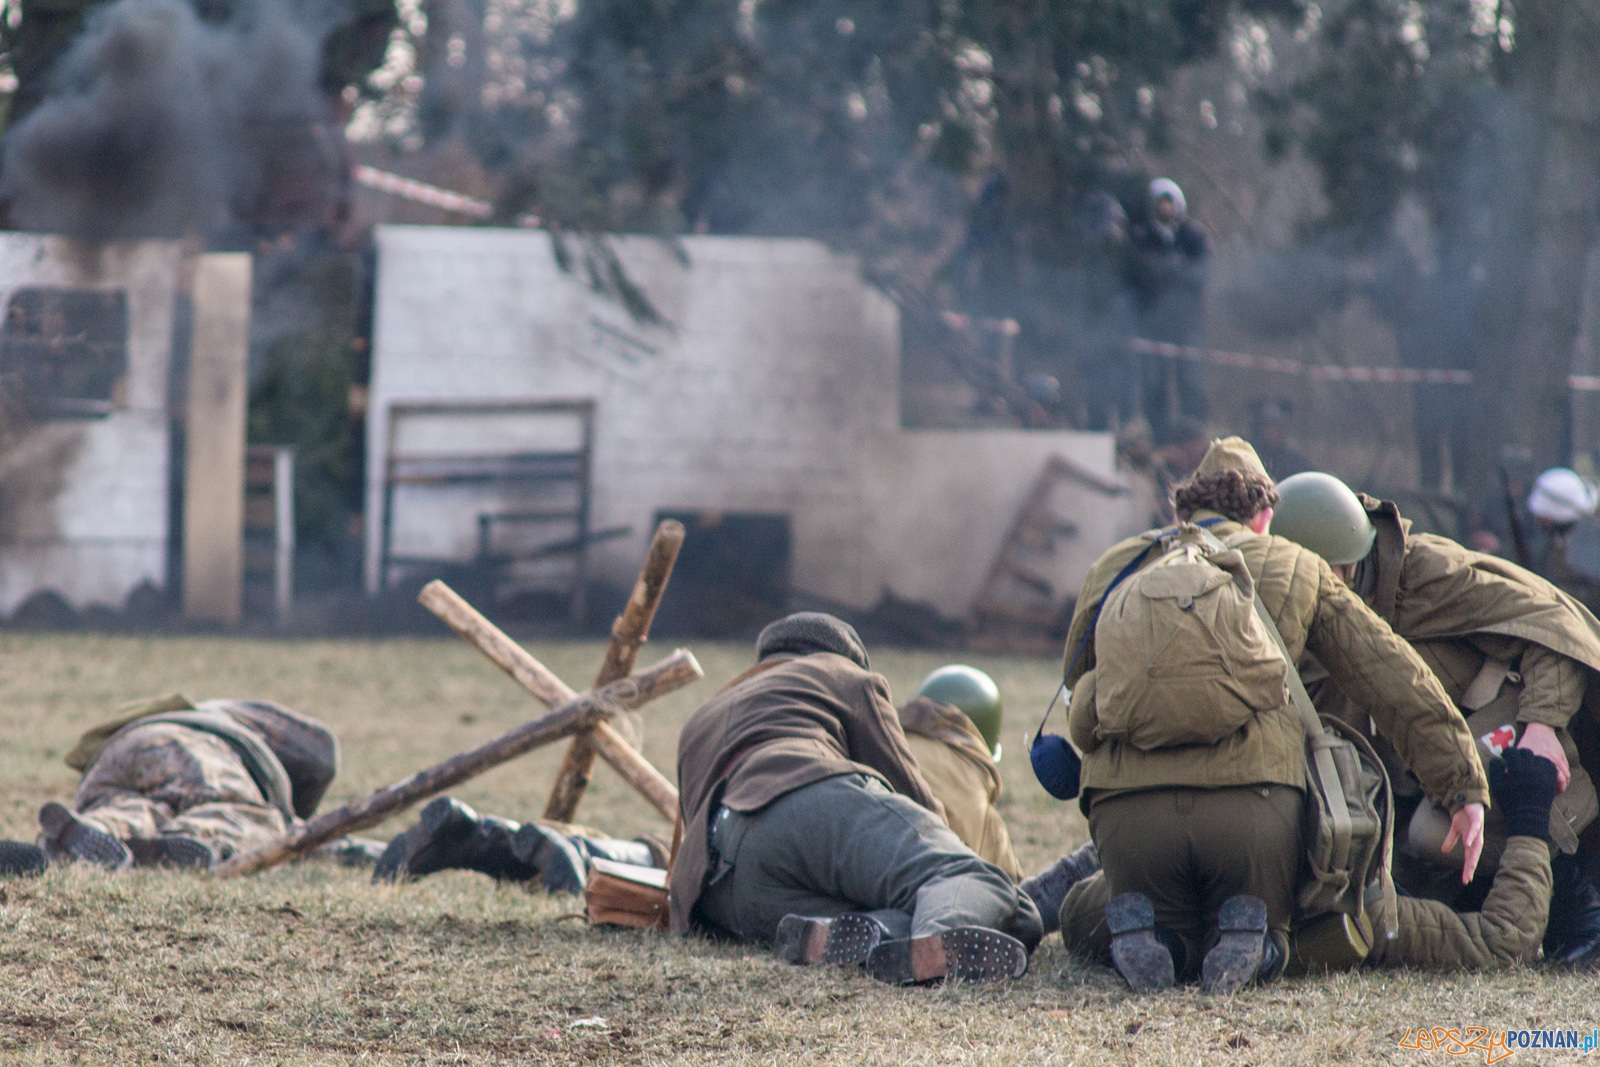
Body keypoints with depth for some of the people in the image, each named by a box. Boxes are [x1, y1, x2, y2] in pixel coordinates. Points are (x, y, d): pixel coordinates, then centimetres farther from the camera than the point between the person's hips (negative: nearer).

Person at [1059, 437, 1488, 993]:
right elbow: (1393, 677, 17)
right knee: (1262, 948, 23)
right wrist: (1463, 786, 16)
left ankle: (1141, 928, -10)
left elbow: (1078, 681, 32)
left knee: (1173, 944, 25)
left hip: (1126, 801, 1)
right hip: (1252, 795, -1)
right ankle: (1244, 933, -12)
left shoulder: (1111, 568, 25)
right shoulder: (1296, 568, 21)